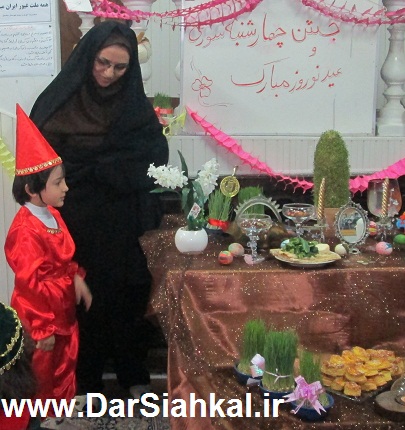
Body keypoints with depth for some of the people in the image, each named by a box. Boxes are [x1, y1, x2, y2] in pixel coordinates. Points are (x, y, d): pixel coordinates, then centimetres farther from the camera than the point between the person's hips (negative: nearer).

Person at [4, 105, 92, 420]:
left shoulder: (52, 215, 0)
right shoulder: (26, 230, -29)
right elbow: (30, 284, -26)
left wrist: (77, 279, 0)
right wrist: (41, 328, -21)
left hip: (63, 309, 9)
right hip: (41, 315, -9)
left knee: (66, 365, 24)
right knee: (43, 373, 11)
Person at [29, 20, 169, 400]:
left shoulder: (136, 104, 4)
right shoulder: (61, 101, -6)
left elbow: (155, 158, -4)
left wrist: (91, 167, -14)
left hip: (124, 224, 3)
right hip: (78, 224, -2)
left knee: (129, 296, 10)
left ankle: (133, 373, 29)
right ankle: (85, 380, 24)